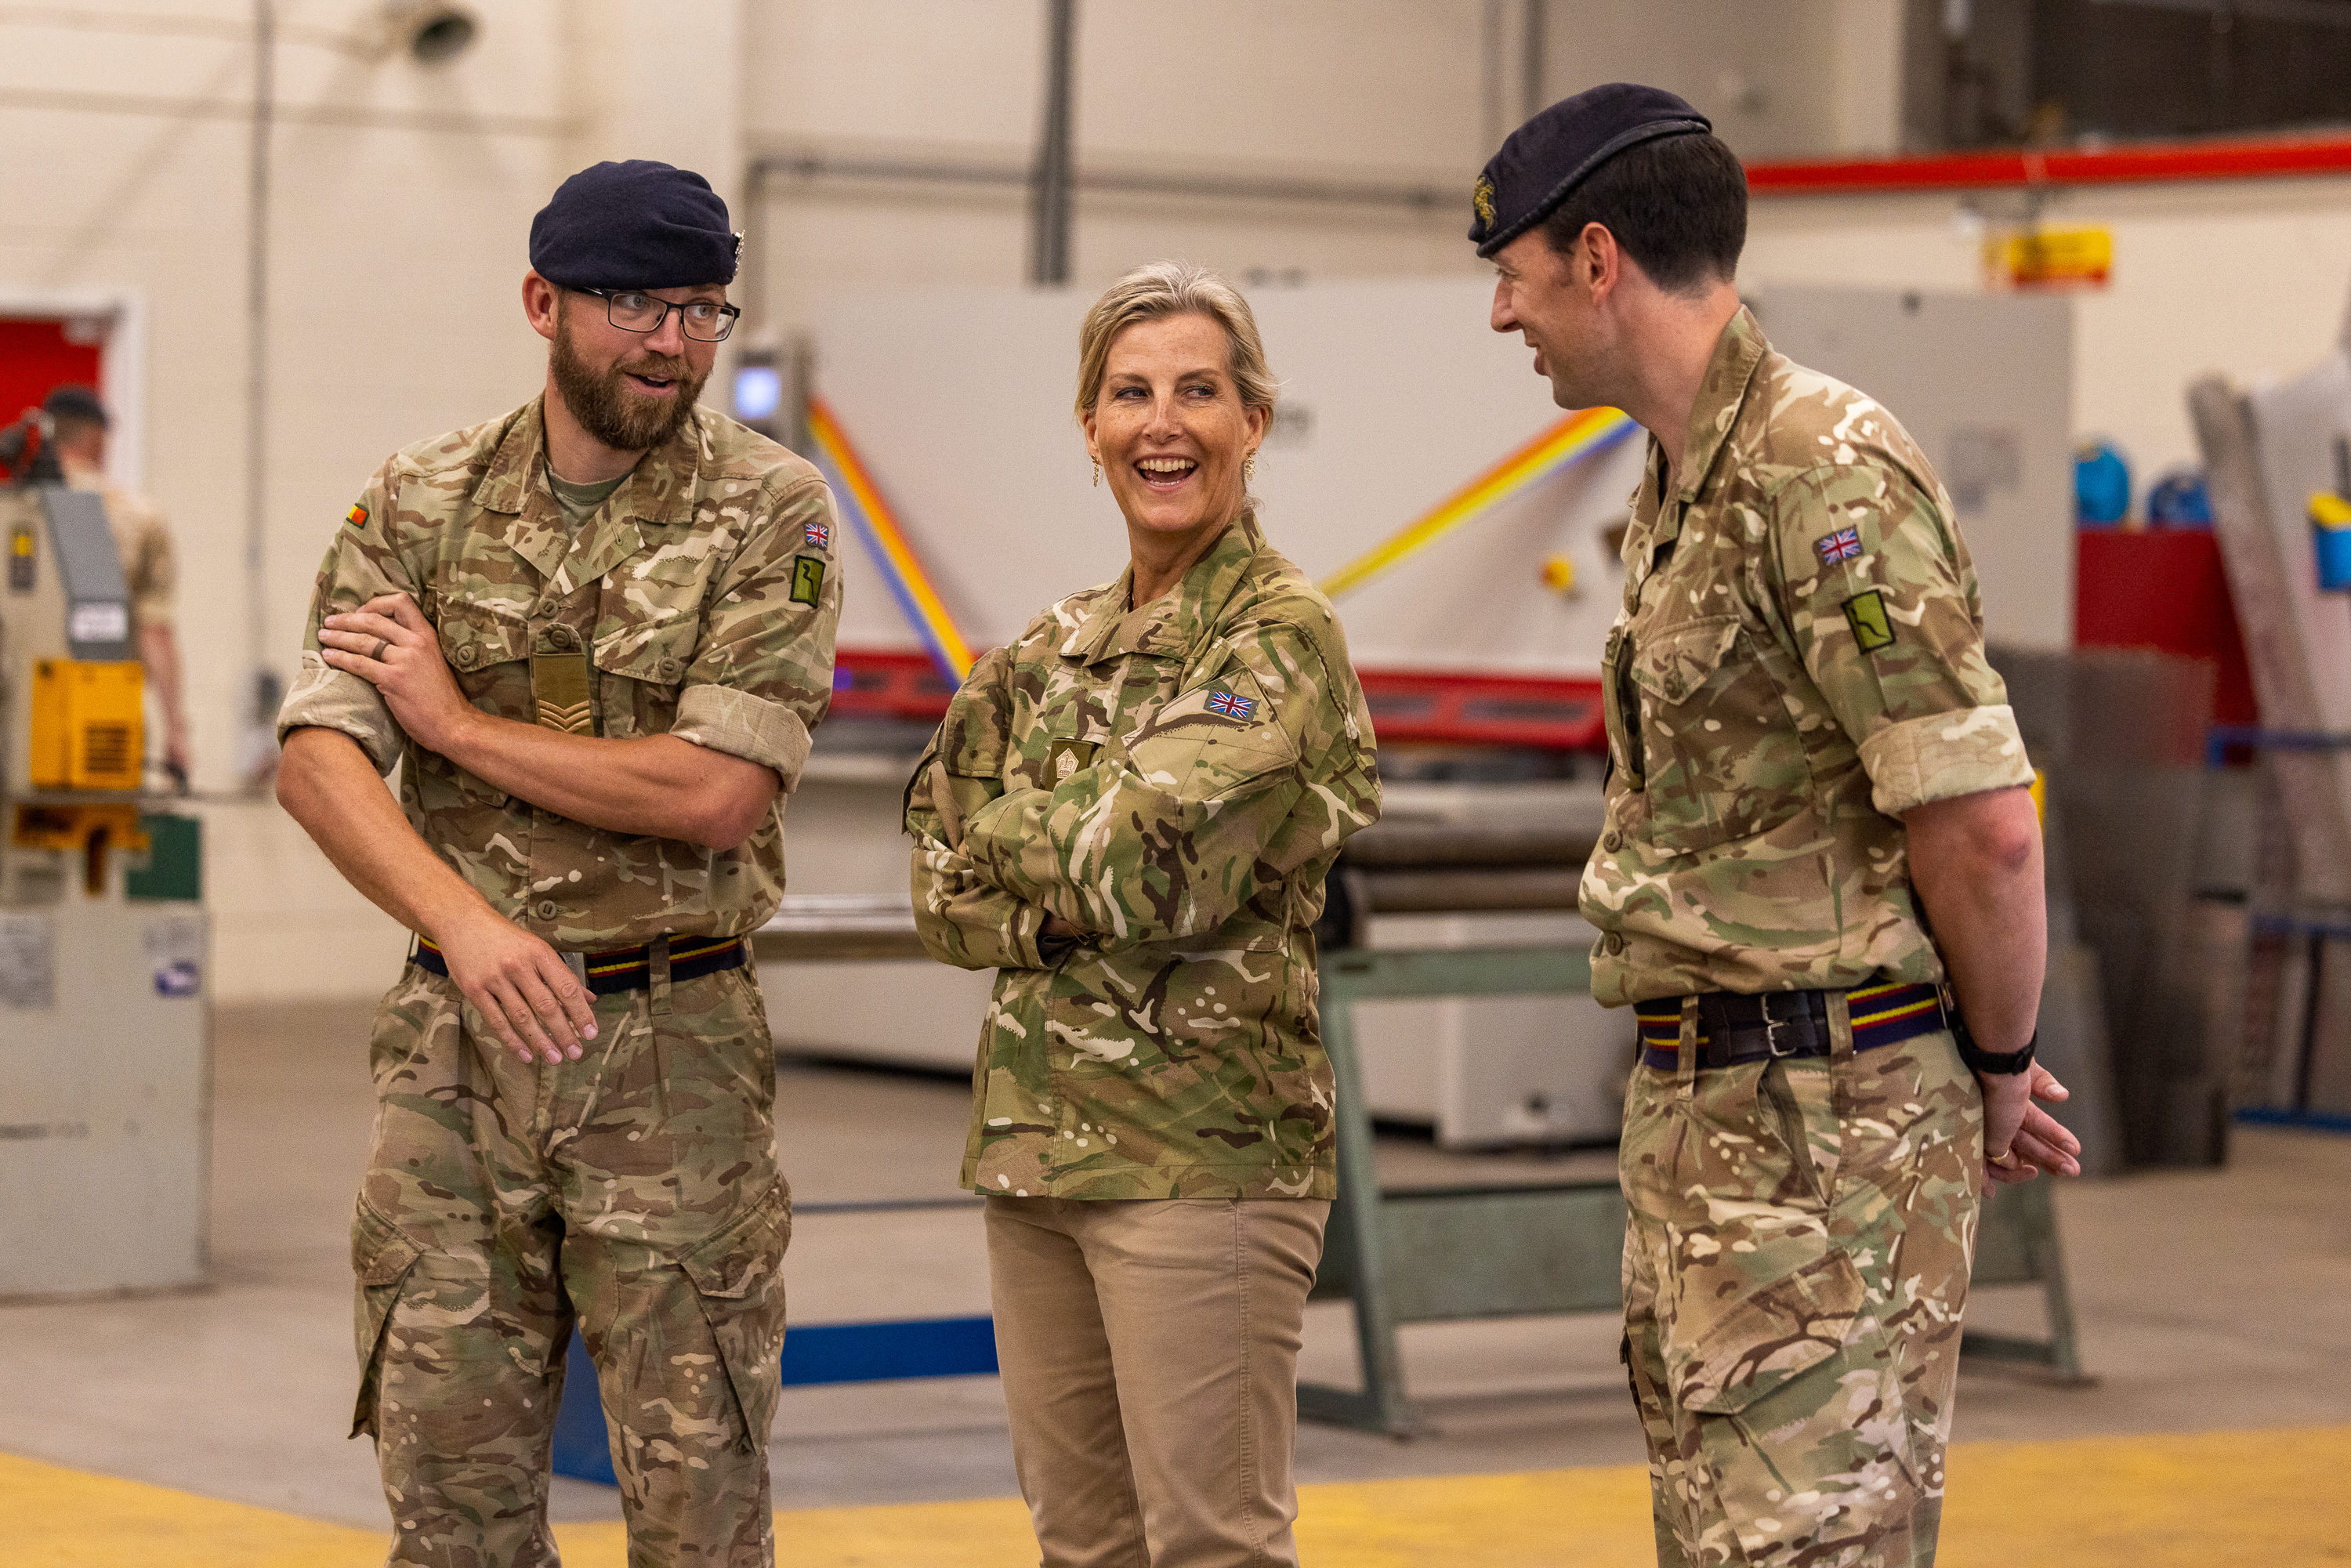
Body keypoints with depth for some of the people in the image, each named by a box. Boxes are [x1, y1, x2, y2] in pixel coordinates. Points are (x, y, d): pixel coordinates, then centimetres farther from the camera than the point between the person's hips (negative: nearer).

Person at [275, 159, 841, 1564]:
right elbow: (318, 760, -3)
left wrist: (456, 720, -7)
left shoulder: (771, 512, -3)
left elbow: (718, 796, -13)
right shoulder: (422, 502, 6)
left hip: (675, 1043, -3)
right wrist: (465, 922, -21)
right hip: (457, 1032, 3)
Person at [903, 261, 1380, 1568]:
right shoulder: (1062, 647, 13)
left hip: (1200, 1153, -7)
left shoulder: (1282, 634, -9)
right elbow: (946, 899, 9)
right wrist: (1070, 904, -9)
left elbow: (1140, 866, -20)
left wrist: (1005, 823, -3)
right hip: (1037, 1139, 8)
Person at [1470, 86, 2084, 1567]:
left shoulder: (1824, 475, -18)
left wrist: (1998, 1067, -6)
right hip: (1704, 1105, 10)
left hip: (1826, 1115, -10)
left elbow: (1984, 826, -21)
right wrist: (1983, 1060, 17)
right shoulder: (1684, 486, 15)